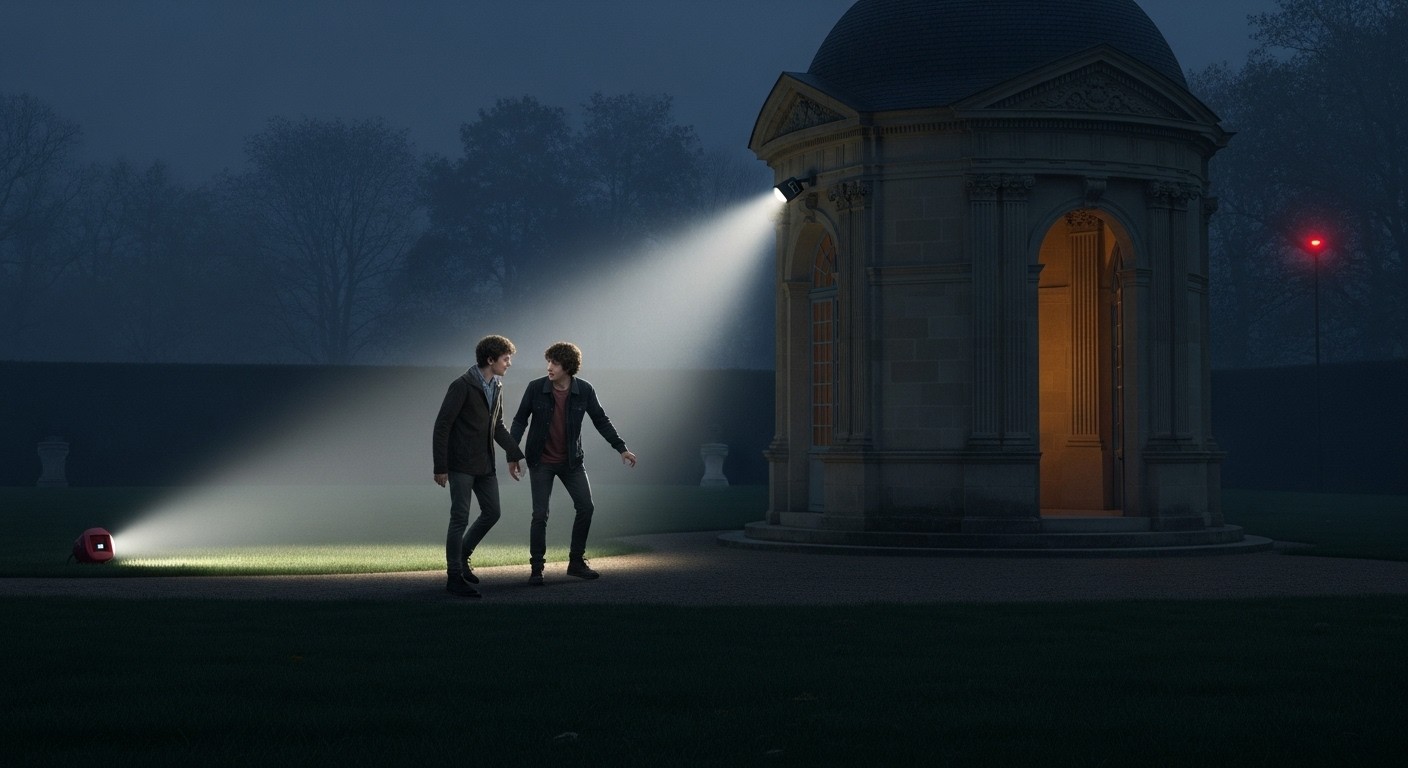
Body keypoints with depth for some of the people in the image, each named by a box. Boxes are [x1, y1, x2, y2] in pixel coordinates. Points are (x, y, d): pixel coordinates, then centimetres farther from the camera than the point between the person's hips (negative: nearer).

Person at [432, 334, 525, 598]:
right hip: (461, 465, -8)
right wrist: (440, 467, -18)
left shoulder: (496, 387, 8)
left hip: (485, 464, 8)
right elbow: (442, 426, -16)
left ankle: (462, 556, 31)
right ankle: (454, 577, 5)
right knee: (460, 518, -4)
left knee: (492, 512, 12)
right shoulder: (462, 386, -17)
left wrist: (514, 454, 12)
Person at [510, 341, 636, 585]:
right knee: (540, 515, -4)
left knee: (585, 507, -2)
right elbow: (520, 420, -4)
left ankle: (576, 562, 13)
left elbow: (600, 421, 1)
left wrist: (621, 448, -1)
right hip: (541, 461, -2)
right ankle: (536, 569, 8)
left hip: (572, 460, 2)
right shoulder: (535, 388, -13)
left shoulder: (584, 391, -9)